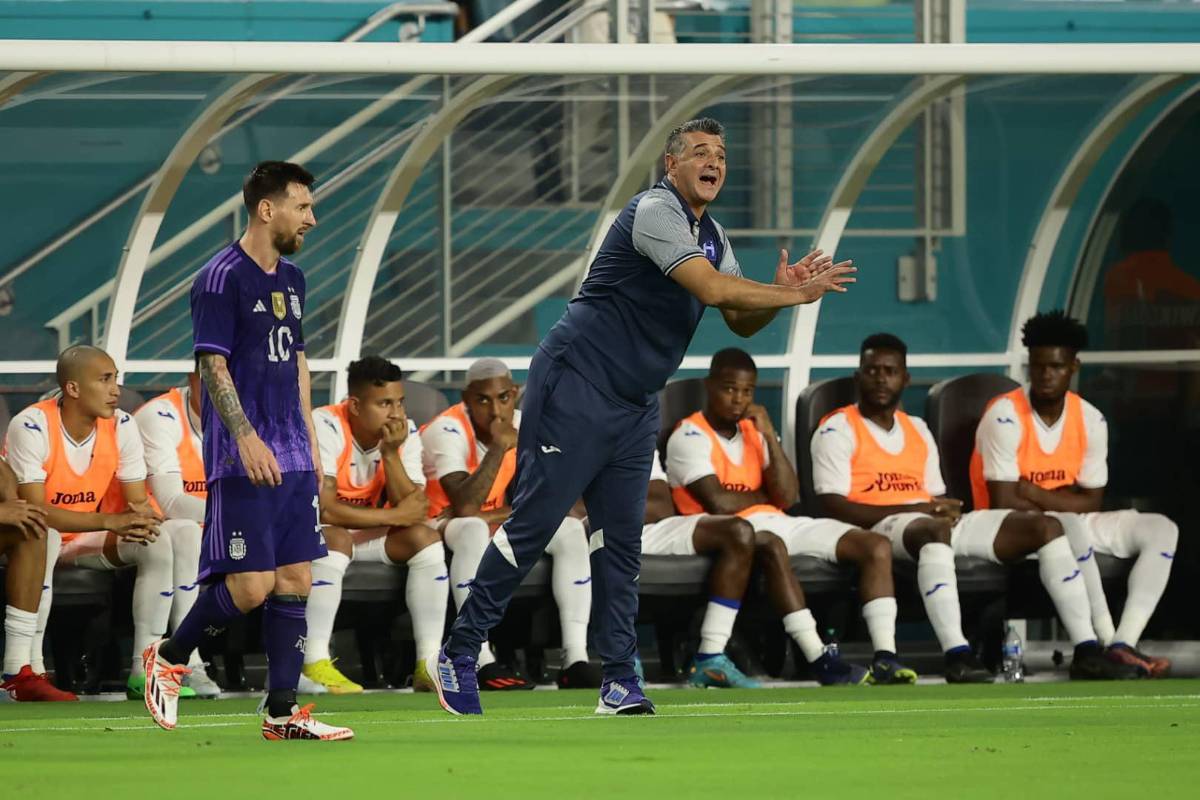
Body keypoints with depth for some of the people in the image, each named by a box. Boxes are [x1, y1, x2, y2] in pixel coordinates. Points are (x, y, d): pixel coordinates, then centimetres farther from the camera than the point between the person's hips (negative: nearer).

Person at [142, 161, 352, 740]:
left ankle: (283, 712, 5)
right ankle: (168, 658, 11)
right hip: (244, 458, -8)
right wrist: (247, 438, -22)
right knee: (250, 585, -11)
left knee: (294, 580, 3)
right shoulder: (222, 278, -9)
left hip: (292, 458, 8)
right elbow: (212, 365, -14)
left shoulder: (291, 280, 16)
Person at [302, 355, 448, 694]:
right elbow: (323, 509, -31)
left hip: (368, 535, 6)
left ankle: (428, 666, -19)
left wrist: (390, 454, -25)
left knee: (425, 538, -17)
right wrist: (393, 516, -23)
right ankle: (314, 666, -37)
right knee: (335, 540, -37)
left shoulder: (405, 434, -5)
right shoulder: (325, 427, -23)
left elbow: (414, 509, -14)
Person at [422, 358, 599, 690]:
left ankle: (575, 660, -21)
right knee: (473, 530, -39)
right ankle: (481, 663, -42)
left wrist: (488, 517, -20)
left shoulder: (524, 428, -2)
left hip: (497, 529, 6)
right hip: (441, 530, -6)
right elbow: (465, 506, -33)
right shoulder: (447, 431, -21)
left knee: (571, 530, -13)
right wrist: (499, 446, -31)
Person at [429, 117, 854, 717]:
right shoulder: (656, 211, -15)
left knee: (620, 537, 3)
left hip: (634, 407, 9)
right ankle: (459, 653, -1)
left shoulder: (711, 235, 14)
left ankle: (619, 679, 3)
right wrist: (792, 295, -20)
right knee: (533, 522, -8)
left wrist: (780, 293, -7)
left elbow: (740, 322, 13)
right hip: (574, 389, -9)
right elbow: (712, 289, -26)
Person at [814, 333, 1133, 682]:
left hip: (937, 523, 7)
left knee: (1044, 526, -8)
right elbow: (834, 507, -9)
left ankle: (1086, 650, -18)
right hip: (881, 528, -7)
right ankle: (957, 655, -55)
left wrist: (946, 509, -3)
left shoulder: (918, 430, 26)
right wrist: (916, 509, -16)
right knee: (934, 530, -43)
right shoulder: (837, 430, 4)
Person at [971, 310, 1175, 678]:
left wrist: (1033, 493, -13)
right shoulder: (1005, 416, -15)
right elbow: (1004, 502, -18)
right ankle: (1108, 643, -40)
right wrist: (1060, 502, -10)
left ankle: (1125, 643, -30)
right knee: (1069, 526, -39)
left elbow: (1091, 502, 1)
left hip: (1071, 524, 7)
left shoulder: (1090, 421, 1)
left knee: (1160, 529, -11)